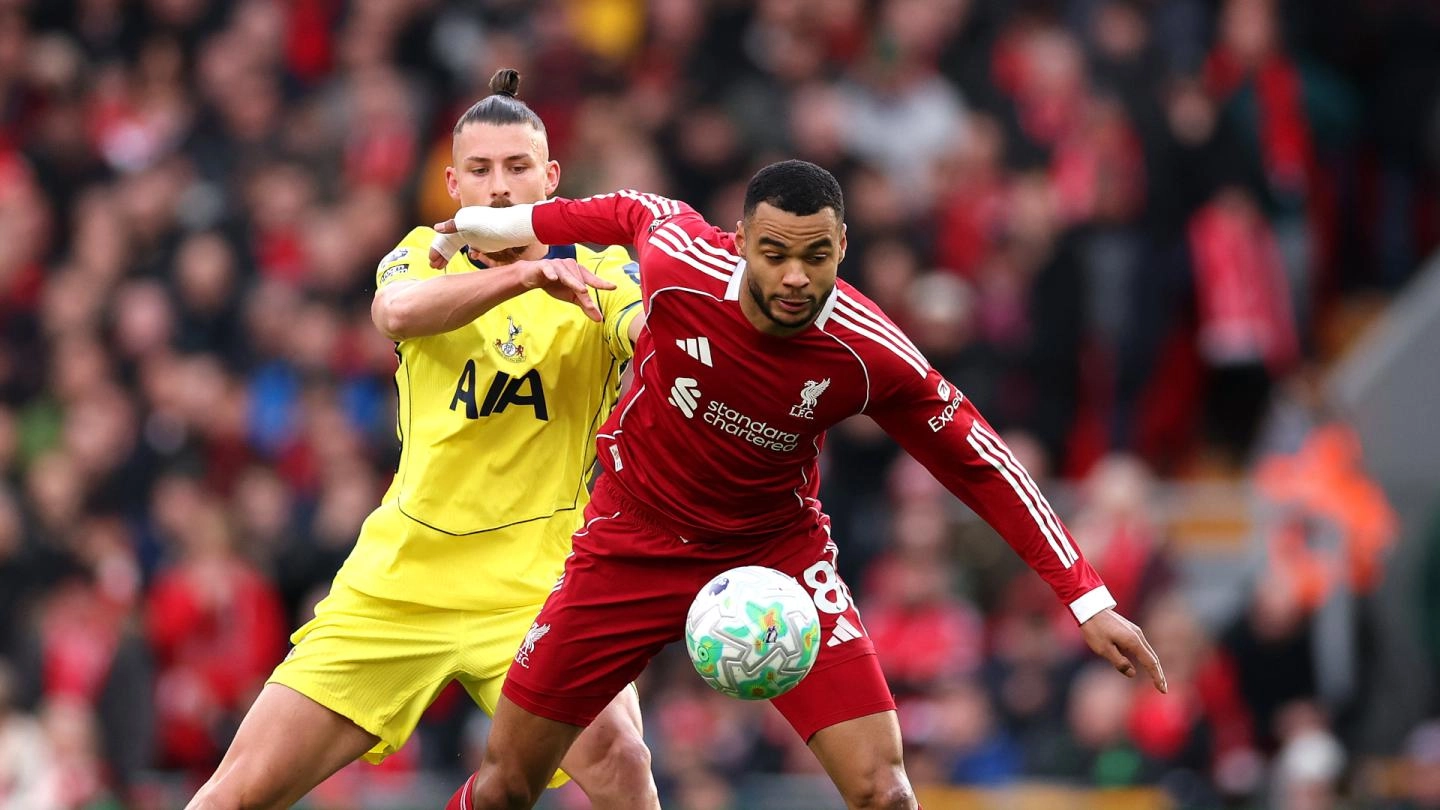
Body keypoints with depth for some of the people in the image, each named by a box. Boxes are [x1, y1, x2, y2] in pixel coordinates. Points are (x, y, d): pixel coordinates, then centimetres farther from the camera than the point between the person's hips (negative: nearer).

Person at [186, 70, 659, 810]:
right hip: (399, 576, 2)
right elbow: (397, 311, -19)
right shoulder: (424, 256, 5)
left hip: (537, 583, -2)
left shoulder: (597, 274, 1)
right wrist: (526, 274, -36)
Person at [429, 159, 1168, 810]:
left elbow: (981, 466, -12)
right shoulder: (678, 265, -25)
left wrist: (1087, 600, -13)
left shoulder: (872, 356, -25)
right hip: (635, 542, 1)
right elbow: (638, 210, 0)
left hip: (775, 551, -1)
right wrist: (498, 223, 14)